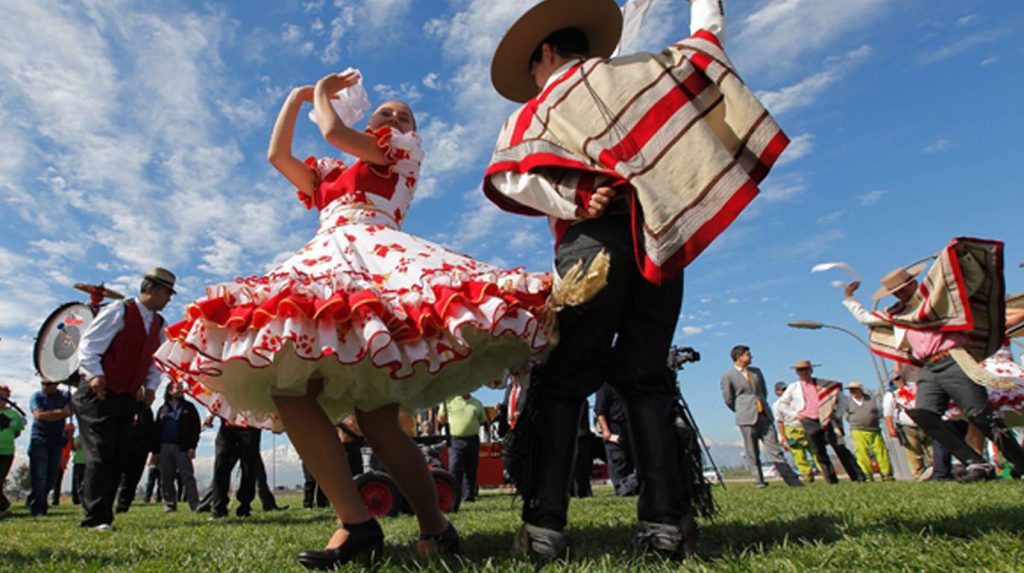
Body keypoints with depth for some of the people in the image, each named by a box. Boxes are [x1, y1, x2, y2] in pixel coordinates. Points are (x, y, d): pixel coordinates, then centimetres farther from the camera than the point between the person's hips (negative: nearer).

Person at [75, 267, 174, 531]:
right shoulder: (118, 311, -9)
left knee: (117, 457, 7)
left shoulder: (158, 324, 11)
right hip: (100, 394, -7)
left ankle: (102, 514, 14)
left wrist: (151, 386, 4)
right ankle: (96, 518, -5)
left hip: (128, 399, 7)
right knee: (100, 455, -9)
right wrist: (94, 374, -23)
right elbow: (88, 344, -12)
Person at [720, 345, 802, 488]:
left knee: (774, 448, 2)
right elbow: (728, 400, 0)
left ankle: (790, 478, 2)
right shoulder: (728, 376, -4)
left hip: (764, 415, 4)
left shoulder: (756, 371, 14)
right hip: (747, 418, -4)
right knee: (752, 452, 1)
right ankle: (759, 480, 9)